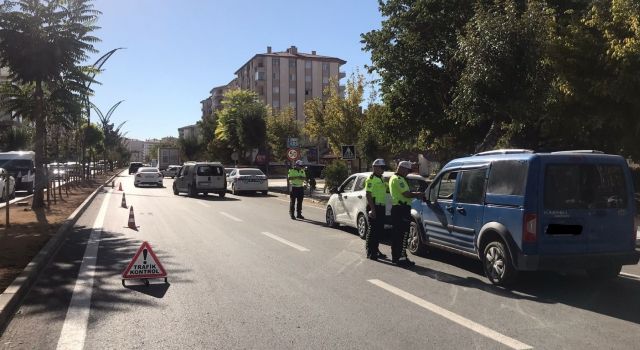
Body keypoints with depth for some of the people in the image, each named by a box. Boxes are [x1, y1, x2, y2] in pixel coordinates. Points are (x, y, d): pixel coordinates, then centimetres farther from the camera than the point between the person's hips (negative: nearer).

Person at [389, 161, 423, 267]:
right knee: (403, 234, -9)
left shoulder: (394, 178, 20)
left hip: (396, 208, 11)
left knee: (396, 234, 13)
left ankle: (395, 256, 19)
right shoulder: (398, 179, -14)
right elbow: (407, 194, -20)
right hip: (402, 209, -11)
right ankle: (401, 258, -9)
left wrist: (415, 194, 8)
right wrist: (419, 194, -8)